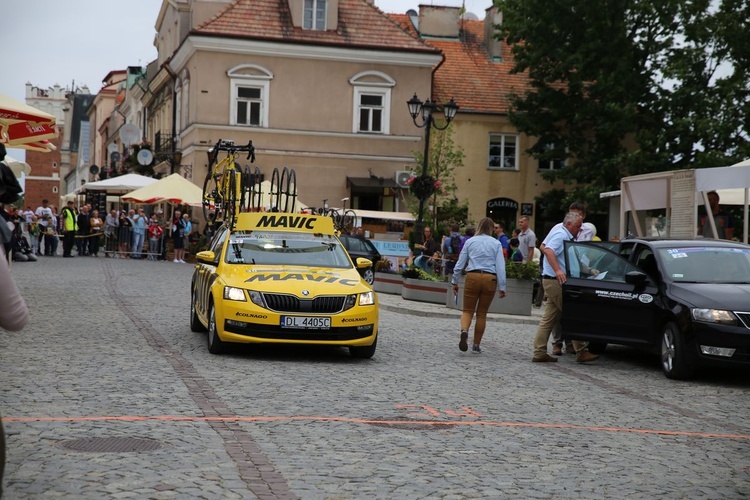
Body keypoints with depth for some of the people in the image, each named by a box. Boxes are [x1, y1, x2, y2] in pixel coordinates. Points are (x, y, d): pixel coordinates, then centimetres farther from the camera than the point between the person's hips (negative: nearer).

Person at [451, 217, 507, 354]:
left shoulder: (470, 242, 8)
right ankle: (476, 345, 16)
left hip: (472, 277, 0)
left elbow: (460, 263, 9)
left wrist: (454, 281, 17)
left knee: (468, 310, 7)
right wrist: (501, 287, 1)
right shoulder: (496, 243, 4)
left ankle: (464, 331, -25)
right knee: (482, 313, 11)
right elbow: (500, 266, -1)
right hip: (490, 279, 0)